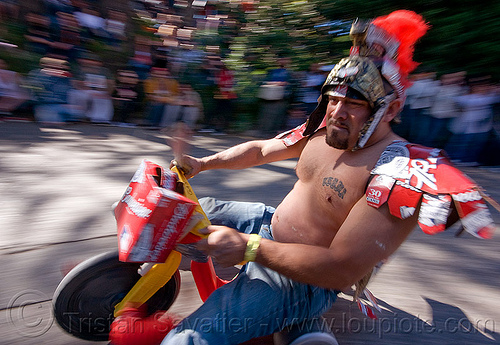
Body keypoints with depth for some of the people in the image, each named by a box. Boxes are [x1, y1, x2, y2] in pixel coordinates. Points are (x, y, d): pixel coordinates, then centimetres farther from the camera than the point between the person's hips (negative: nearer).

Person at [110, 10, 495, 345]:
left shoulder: (402, 173, -25)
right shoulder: (323, 131, -1)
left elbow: (343, 269, -29)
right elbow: (261, 149, 9)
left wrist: (249, 247, -31)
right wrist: (202, 163, 2)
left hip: (304, 281, -7)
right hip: (271, 222, 8)